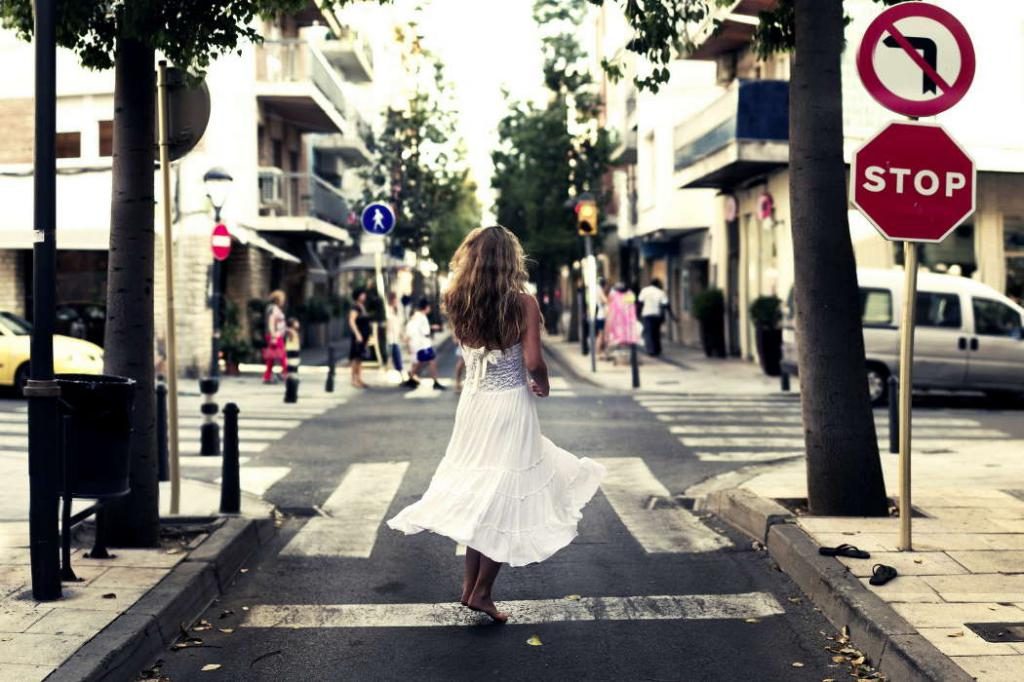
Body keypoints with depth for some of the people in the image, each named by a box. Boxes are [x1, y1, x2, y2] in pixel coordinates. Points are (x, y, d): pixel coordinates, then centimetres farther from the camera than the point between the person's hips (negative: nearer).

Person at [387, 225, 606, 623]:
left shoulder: (457, 303, -1)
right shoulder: (523, 303, -14)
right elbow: (533, 363, -18)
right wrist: (543, 386, 1)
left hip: (473, 403, 5)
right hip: (510, 406, -5)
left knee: (480, 497, 18)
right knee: (506, 500, 7)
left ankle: (470, 584, 23)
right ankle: (482, 592, 11)